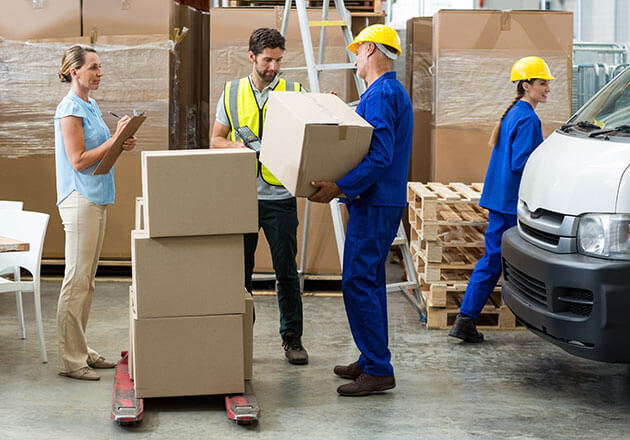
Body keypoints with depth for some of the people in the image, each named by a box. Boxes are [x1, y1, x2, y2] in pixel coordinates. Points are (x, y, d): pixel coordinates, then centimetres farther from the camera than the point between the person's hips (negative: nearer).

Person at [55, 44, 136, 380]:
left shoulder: (91, 106, 16)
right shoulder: (70, 108, -12)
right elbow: (78, 160, -16)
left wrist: (120, 144, 6)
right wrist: (115, 139, -15)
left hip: (97, 199, 10)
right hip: (79, 199, -10)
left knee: (86, 280, 12)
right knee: (77, 280, -6)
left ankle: (81, 351, 19)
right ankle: (70, 359, -1)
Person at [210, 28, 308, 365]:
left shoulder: (293, 93, 4)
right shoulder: (232, 93, 8)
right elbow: (216, 140, 9)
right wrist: (237, 145, -11)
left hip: (280, 196, -1)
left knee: (286, 271, 3)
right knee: (239, 270, 7)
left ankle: (292, 338, 14)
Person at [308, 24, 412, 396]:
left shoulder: (381, 94, -16)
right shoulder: (392, 92, 18)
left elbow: (380, 156, -26)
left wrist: (339, 187, -28)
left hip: (376, 206, -11)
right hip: (379, 202, 11)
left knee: (359, 282, -10)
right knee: (369, 282, 15)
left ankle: (378, 371, -7)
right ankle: (373, 360, 23)